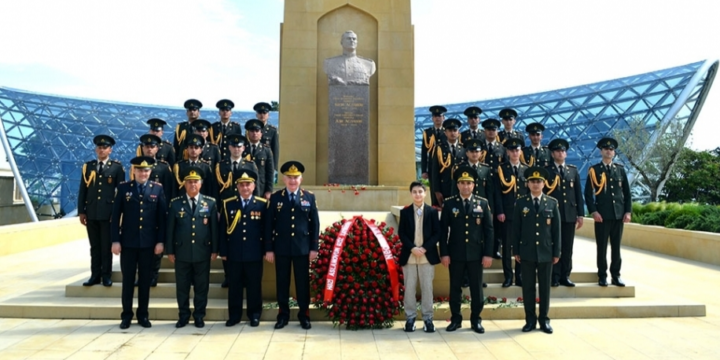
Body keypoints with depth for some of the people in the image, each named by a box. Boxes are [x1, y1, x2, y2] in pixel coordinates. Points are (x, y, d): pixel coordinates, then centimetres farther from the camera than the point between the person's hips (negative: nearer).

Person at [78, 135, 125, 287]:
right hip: (91, 213, 3)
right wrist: (81, 211, 3)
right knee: (94, 246, 9)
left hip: (108, 212, -3)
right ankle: (95, 275, 15)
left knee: (106, 246, 3)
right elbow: (82, 190, 9)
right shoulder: (88, 166, 11)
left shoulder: (117, 167, 2)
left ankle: (106, 275, 11)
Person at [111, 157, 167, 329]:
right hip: (128, 242, 0)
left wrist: (160, 241, -4)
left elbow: (162, 216, 1)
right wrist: (115, 240, -5)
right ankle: (126, 315, 19)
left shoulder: (158, 188, 2)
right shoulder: (123, 188, 2)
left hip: (149, 243, 0)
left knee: (145, 280, 8)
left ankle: (143, 315, 20)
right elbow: (115, 216, 1)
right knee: (128, 280, 8)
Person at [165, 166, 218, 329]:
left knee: (201, 286, 8)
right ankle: (183, 316, 23)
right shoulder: (175, 203, 2)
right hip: (181, 252, 1)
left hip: (203, 252, 0)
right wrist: (170, 250, 0)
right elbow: (170, 229, 3)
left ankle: (199, 316, 20)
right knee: (182, 286, 9)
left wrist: (214, 250, -1)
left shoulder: (210, 203, 1)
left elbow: (214, 228, 2)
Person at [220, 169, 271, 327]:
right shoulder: (228, 204, 4)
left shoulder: (263, 204, 0)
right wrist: (223, 251, 1)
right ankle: (234, 315, 23)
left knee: (254, 286, 8)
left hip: (254, 254, -1)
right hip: (233, 254, 1)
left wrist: (268, 249, -3)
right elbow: (223, 229, 4)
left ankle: (254, 315, 21)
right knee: (234, 286, 9)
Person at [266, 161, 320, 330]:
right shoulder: (275, 197, 2)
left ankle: (304, 314, 20)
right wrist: (269, 248, -2)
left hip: (302, 247, 0)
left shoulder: (309, 197, 3)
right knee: (282, 282, 8)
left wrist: (314, 247, -3)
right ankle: (283, 314, 21)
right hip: (281, 248, 0)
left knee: (303, 282, 7)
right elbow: (269, 224, 2)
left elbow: (315, 224, 2)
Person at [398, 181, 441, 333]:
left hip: (428, 255, 0)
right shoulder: (405, 212, 4)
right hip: (409, 256, 1)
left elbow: (437, 233, -1)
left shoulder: (432, 212, 3)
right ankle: (410, 317, 15)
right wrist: (412, 248, -14)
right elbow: (401, 233, 0)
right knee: (409, 288, 5)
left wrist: (424, 248, -13)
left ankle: (428, 318, 13)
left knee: (427, 287, 4)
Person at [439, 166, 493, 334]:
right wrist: (444, 253, -6)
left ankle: (476, 320, 22)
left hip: (476, 254, 1)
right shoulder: (449, 203, 0)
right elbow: (443, 230, -1)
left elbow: (489, 230, 2)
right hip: (455, 254, 0)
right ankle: (456, 319, 21)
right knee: (455, 288, 8)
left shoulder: (483, 203, 2)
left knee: (477, 288, 8)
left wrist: (488, 254, -4)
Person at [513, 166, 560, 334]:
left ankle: (544, 320, 19)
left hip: (546, 253, 0)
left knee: (545, 287, 8)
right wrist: (516, 251, -1)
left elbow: (556, 229, 3)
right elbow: (516, 229, 3)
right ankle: (530, 320, 15)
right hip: (527, 253, 0)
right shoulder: (521, 203, 2)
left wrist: (557, 252, 0)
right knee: (528, 287, 5)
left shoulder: (552, 203, 4)